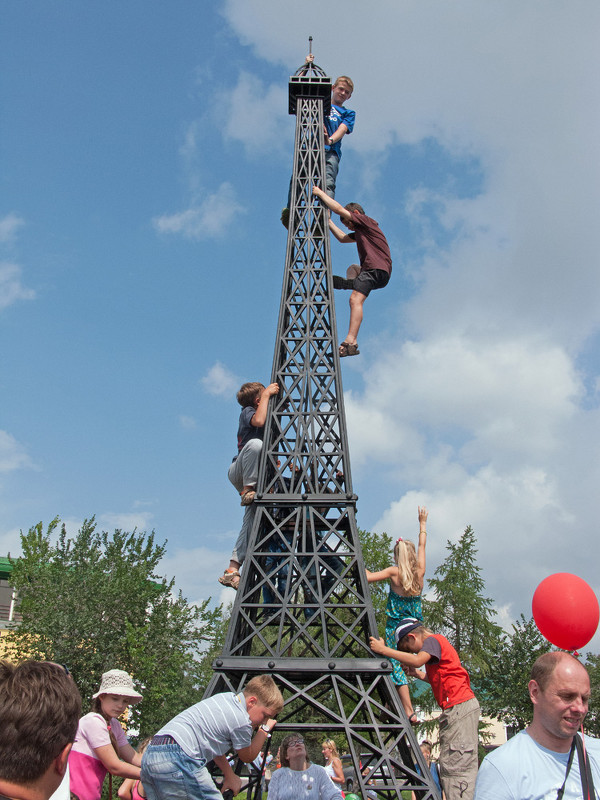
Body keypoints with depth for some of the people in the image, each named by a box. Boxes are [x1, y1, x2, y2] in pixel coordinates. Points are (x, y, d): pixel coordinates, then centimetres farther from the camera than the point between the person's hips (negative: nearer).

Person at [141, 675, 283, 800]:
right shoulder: (241, 721, -8)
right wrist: (265, 729, 25)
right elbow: (248, 757, 13)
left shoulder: (226, 697, 18)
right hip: (176, 758, -10)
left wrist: (229, 775, 33)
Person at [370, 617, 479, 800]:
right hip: (459, 706, 10)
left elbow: (417, 660, -24)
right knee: (449, 765, 9)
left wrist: (383, 649, -19)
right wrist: (418, 674, 13)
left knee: (455, 766, -11)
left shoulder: (433, 640, -5)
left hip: (459, 706, -10)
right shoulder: (436, 642, 24)